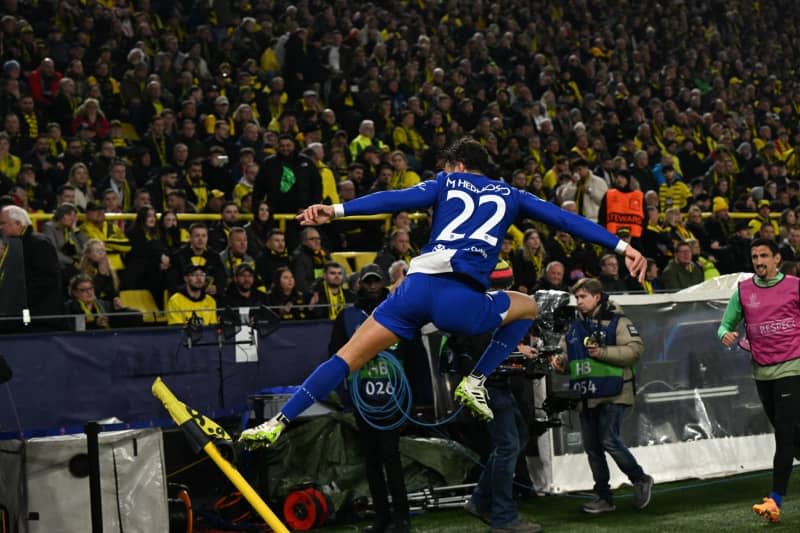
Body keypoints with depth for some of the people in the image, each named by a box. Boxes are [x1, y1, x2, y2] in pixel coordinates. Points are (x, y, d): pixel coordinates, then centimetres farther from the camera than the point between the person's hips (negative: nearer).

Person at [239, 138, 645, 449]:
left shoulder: (446, 183, 22)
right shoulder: (510, 196, 24)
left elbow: (397, 199, 5)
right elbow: (565, 219, 20)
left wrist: (336, 210, -5)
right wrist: (622, 247, 22)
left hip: (416, 286, 1)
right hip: (460, 300, -1)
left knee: (348, 358, 9)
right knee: (527, 307, 28)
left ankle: (277, 424, -1)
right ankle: (475, 383, 15)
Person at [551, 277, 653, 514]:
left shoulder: (616, 321, -5)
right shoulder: (574, 327, 15)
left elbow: (635, 350, -14)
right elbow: (567, 354, 21)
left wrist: (603, 352, -21)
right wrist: (560, 361, -2)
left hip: (612, 393, -7)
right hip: (585, 395, 7)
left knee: (609, 441, -13)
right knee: (592, 447, 8)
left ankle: (640, 480, 8)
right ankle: (603, 496, 17)